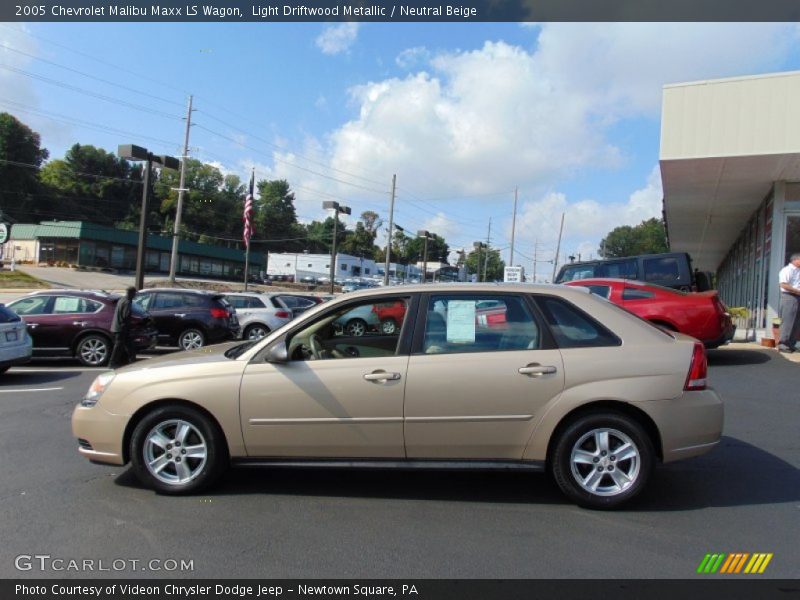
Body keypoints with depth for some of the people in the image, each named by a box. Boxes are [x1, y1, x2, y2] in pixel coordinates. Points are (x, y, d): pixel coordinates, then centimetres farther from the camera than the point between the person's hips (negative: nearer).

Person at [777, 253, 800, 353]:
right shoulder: (786, 270, -7)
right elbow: (784, 285, -17)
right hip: (789, 296, -8)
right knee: (787, 321, -9)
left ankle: (791, 344, 14)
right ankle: (782, 344, -6)